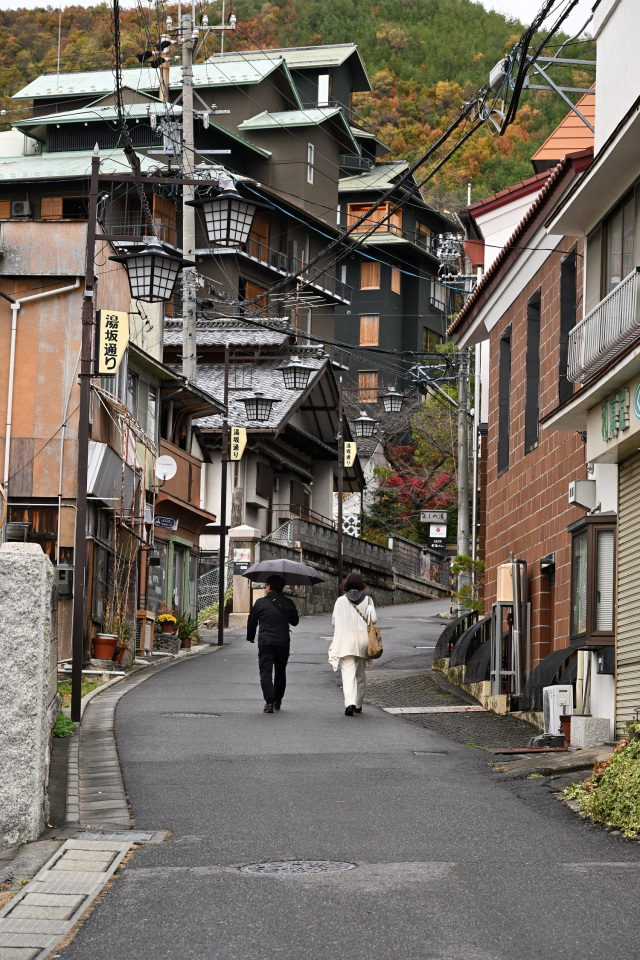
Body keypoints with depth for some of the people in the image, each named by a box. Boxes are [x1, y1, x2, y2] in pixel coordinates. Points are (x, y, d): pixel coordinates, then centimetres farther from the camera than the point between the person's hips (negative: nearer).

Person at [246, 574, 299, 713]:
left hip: (265, 643, -3)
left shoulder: (260, 603, -2)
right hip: (283, 642, 3)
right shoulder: (288, 603, 4)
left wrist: (250, 637, 25)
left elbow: (252, 621, 8)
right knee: (280, 671, 18)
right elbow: (295, 622, 15)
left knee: (266, 671, -3)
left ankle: (269, 701, -18)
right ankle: (278, 700, 24)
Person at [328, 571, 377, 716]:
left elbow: (334, 621, 2)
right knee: (360, 674, 17)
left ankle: (350, 703, -26)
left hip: (346, 641, -2)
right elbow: (373, 618, -8)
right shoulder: (367, 600, 1)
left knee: (348, 673, -8)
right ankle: (358, 705, 26)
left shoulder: (341, 601, -1)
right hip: (363, 639, 2)